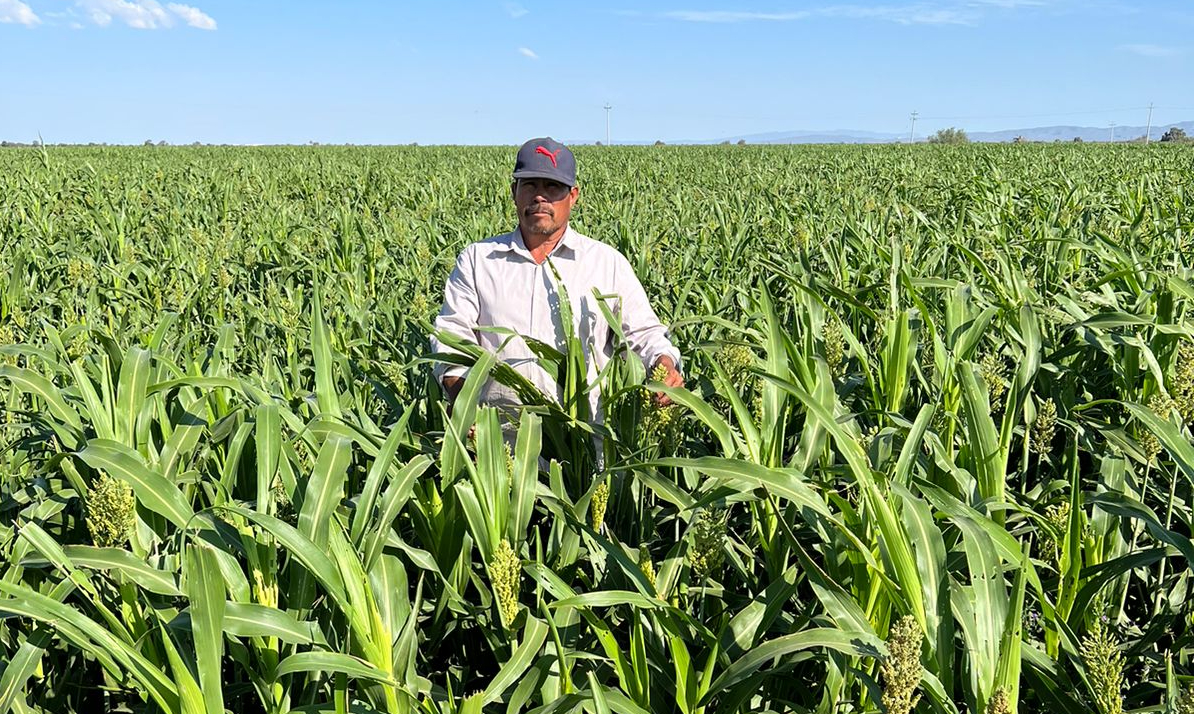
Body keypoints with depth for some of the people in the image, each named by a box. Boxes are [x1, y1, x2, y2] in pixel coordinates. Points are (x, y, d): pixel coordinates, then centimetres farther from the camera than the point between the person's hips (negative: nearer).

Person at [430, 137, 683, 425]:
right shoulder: (477, 259, 14)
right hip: (496, 429, 0)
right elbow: (452, 336, 9)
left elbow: (644, 331, 12)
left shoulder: (608, 262, 13)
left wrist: (665, 364, -11)